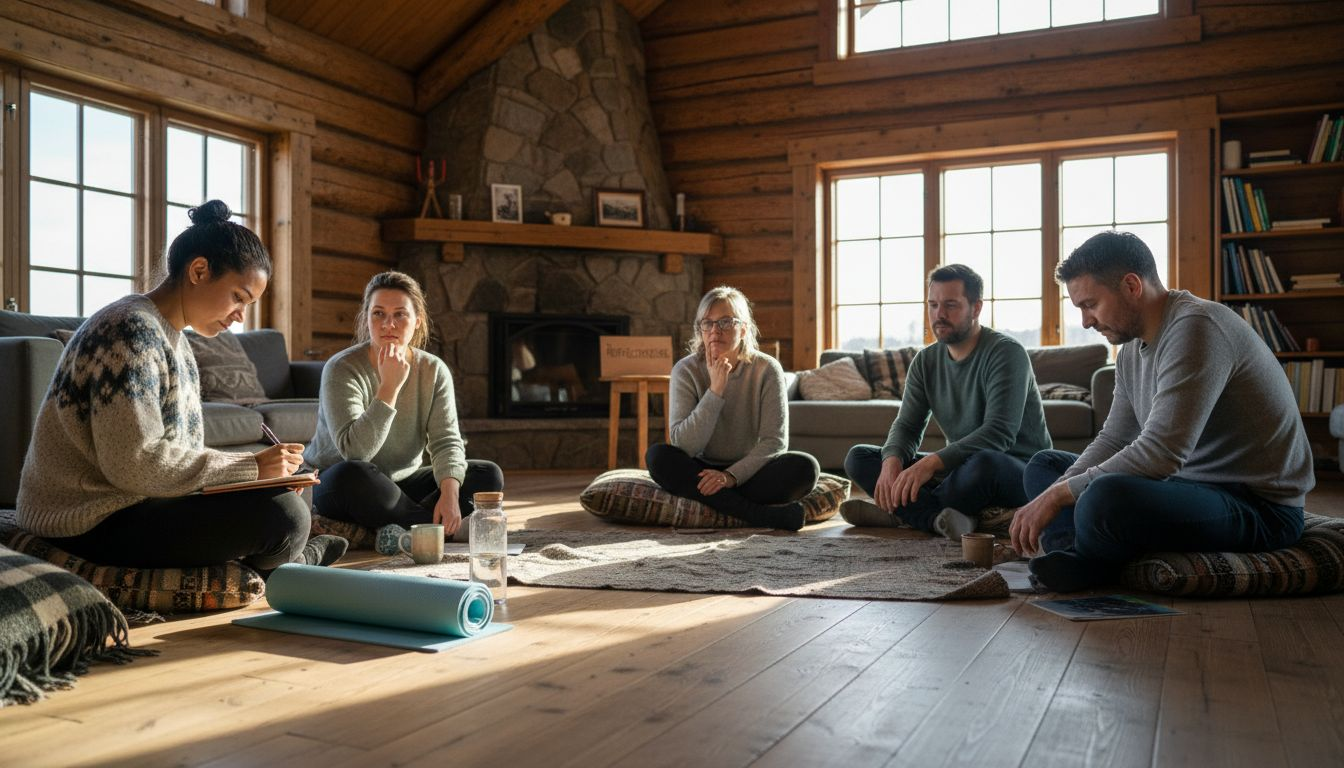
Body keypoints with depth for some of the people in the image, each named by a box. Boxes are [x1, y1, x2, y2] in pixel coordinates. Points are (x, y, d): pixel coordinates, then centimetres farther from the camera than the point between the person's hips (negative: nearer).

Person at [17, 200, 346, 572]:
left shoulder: (172, 338, 13)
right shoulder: (131, 330, -17)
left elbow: (175, 449, 10)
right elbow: (134, 463, -25)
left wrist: (271, 471, -3)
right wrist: (251, 467, -20)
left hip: (127, 503, 10)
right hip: (95, 523, -10)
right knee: (284, 513, -20)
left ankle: (293, 556, 39)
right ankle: (290, 561, 11)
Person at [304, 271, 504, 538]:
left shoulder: (434, 370, -4)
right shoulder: (342, 369, -17)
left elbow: (446, 440, -11)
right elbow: (355, 451, -28)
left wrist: (450, 493, -29)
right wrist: (389, 387, -33)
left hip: (402, 483, 4)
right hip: (334, 487, -4)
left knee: (489, 475, -12)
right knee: (352, 475, -39)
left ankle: (397, 528, -22)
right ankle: (433, 526, -21)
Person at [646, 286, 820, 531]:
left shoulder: (766, 369, -7)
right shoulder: (686, 370, -6)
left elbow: (775, 441, -12)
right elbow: (683, 445, -16)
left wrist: (731, 476, -26)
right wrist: (715, 390, -24)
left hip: (750, 472, -1)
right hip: (704, 473, 1)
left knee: (805, 466, -27)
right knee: (657, 455, -30)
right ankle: (761, 514, -31)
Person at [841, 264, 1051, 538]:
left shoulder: (1005, 352, -16)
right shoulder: (925, 361, 5)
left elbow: (999, 431, -27)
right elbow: (907, 425, 1)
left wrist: (931, 463, -38)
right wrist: (892, 462, -24)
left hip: (1020, 471, -6)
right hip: (960, 466, 7)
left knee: (983, 463, -43)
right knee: (858, 458, -5)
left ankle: (906, 513, -16)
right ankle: (940, 517, -25)